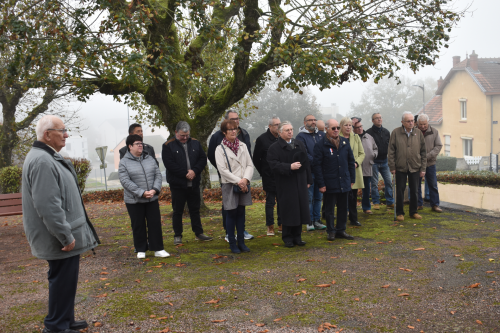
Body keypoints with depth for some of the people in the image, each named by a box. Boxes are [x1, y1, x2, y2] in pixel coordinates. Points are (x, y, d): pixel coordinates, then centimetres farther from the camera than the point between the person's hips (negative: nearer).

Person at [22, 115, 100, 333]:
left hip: (64, 235, 10)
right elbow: (48, 206, -27)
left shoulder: (48, 157, 13)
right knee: (63, 280, 1)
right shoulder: (42, 161, -22)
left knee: (65, 280, 19)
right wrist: (66, 236, -22)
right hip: (60, 239, -10)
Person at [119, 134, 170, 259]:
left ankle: (158, 249, 14)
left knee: (155, 223, 4)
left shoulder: (149, 159, 8)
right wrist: (142, 193, -20)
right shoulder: (124, 162, -5)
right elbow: (125, 181, -14)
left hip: (152, 199, 3)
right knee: (138, 225, 8)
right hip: (134, 200, -3)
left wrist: (155, 190, -12)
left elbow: (158, 175, 5)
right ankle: (141, 250, 22)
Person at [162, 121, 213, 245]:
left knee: (195, 209, 13)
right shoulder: (168, 146, -5)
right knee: (177, 211, 6)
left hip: (194, 183, 4)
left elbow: (203, 159, 3)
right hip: (177, 184, -3)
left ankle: (199, 233, 23)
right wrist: (186, 174, -17)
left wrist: (194, 171, -14)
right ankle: (177, 236, 16)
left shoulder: (195, 143, 8)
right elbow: (170, 164, -14)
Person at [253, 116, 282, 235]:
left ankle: (281, 225, 21)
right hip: (269, 178, -3)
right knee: (270, 202, 4)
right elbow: (256, 160, 1)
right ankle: (270, 227, 12)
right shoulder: (262, 139, -3)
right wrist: (263, 173, 3)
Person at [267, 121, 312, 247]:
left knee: (300, 209, 6)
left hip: (300, 183, 5)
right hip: (285, 185, -5)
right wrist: (289, 167, -23)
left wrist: (308, 180, 10)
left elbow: (306, 162, 14)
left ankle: (297, 236, 18)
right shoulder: (274, 148, -3)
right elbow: (274, 164, -14)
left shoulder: (300, 144, 14)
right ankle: (287, 238, 13)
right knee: (288, 211, 0)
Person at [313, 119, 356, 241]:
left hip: (344, 182, 5)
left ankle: (341, 230, 24)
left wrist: (352, 179, 9)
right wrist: (321, 184, -11)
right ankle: (331, 231, 20)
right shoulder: (320, 145, -8)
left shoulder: (345, 142, 7)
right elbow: (317, 166, -8)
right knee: (329, 209, 7)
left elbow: (351, 161, 13)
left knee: (343, 208, 12)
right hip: (330, 184, -4)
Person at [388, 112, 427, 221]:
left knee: (414, 191, 8)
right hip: (400, 167, -2)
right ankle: (400, 213, 15)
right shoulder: (396, 133, -2)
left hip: (415, 167, 2)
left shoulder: (418, 133, 4)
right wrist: (392, 167, -5)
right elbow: (391, 151, -1)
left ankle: (413, 212, 22)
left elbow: (423, 152, 7)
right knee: (400, 191, 4)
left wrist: (423, 168, 3)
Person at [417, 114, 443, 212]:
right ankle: (419, 204, 17)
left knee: (433, 185, 5)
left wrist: (427, 156, -13)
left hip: (430, 163, 1)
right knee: (416, 185, 5)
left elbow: (439, 146, 0)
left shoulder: (434, 132, 1)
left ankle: (435, 205, 15)